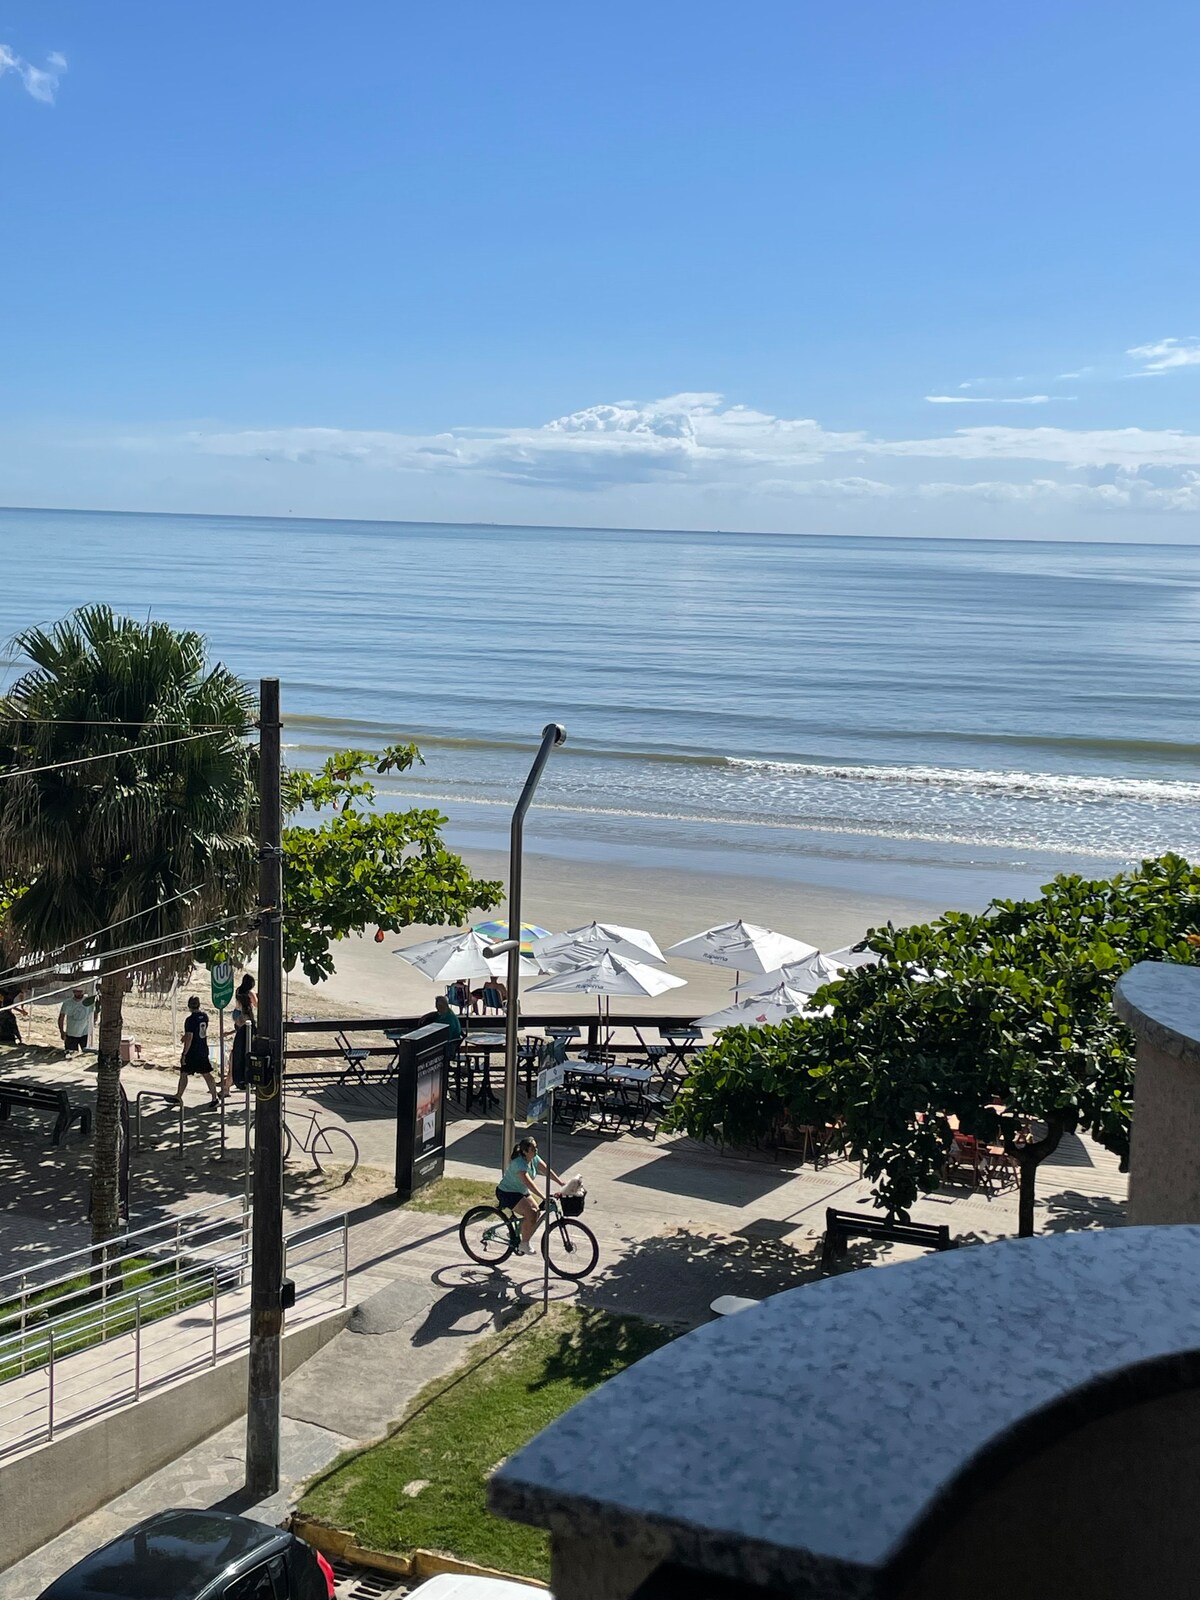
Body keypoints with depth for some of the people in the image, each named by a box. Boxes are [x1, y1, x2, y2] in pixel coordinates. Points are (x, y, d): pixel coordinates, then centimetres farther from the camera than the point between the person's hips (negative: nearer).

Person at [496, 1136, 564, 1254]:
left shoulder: (534, 1158, -3)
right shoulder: (519, 1163, -31)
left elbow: (547, 1170, -6)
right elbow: (528, 1182, -40)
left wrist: (561, 1183, -18)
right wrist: (543, 1197, -47)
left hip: (521, 1191, 9)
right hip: (507, 1193, -9)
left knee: (536, 1211, 0)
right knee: (531, 1213, -21)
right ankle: (524, 1244, -7)